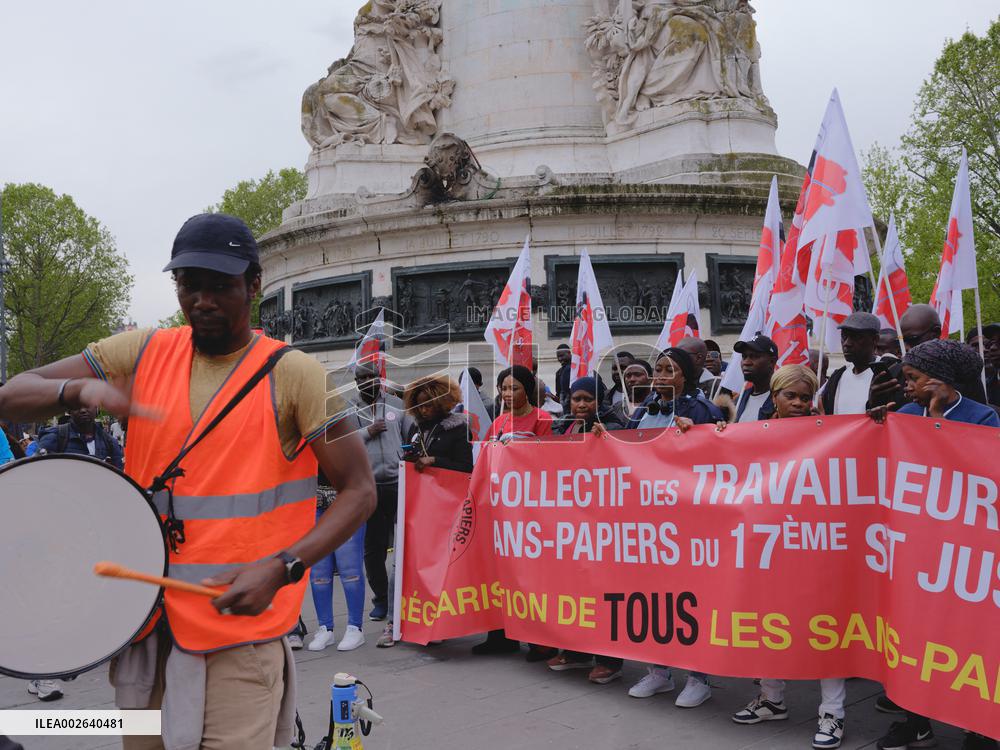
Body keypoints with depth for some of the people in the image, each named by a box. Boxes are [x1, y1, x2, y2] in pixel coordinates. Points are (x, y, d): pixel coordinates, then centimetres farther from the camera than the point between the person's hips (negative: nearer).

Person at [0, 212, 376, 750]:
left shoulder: (293, 375, -6)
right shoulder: (142, 354, 4)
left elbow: (359, 491, -6)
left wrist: (280, 568, -20)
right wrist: (80, 390, -19)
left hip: (241, 626, -4)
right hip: (147, 621, 4)